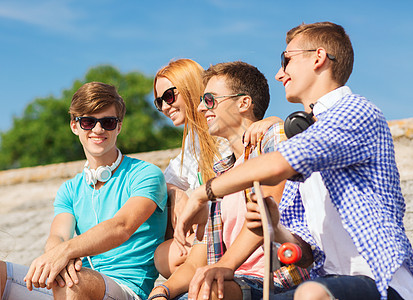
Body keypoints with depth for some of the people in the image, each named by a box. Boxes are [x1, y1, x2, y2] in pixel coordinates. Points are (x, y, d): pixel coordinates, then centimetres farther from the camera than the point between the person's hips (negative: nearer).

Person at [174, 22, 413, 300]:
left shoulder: (357, 112, -6)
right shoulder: (303, 135, 22)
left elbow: (277, 166, -21)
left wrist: (202, 194, -10)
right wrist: (276, 226, -4)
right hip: (329, 278, 8)